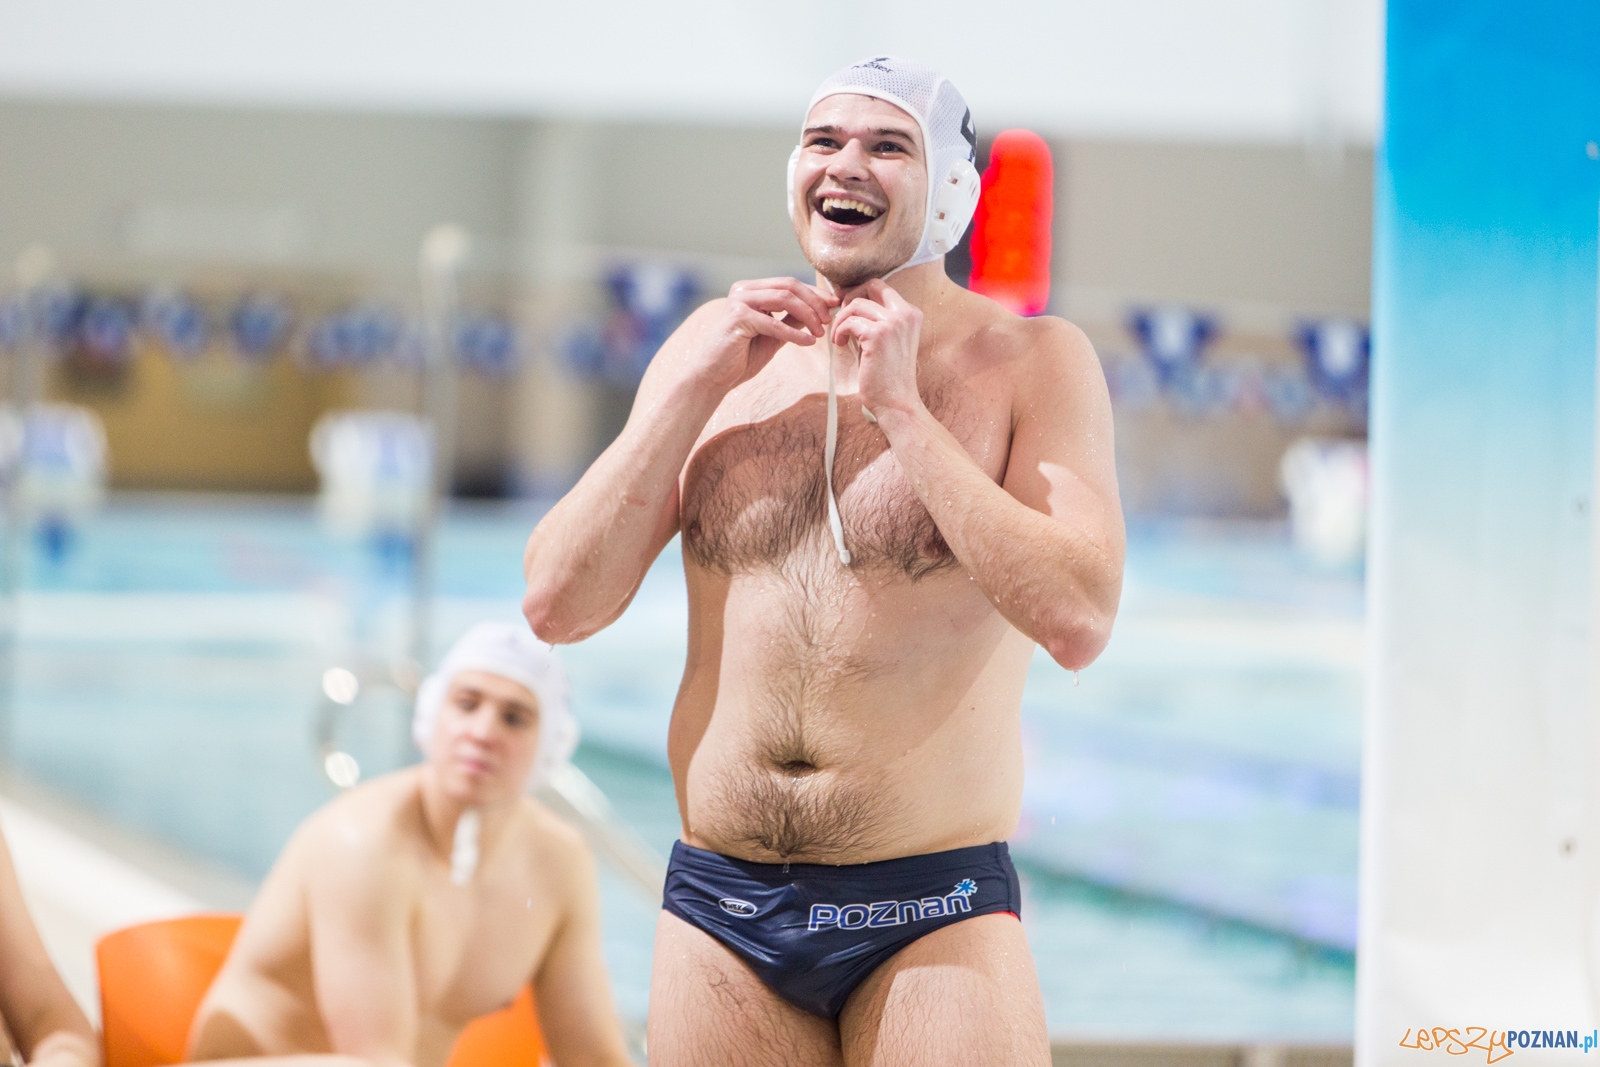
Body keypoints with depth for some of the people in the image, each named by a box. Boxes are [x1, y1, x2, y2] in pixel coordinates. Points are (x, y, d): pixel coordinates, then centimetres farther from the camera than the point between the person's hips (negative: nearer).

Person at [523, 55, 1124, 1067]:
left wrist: (902, 411, -13)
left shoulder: (1034, 359, -1)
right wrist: (692, 391, -4)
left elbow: (1078, 622, -15)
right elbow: (559, 605, 4)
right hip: (721, 909, 3)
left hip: (934, 920, -3)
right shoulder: (718, 347, 9)